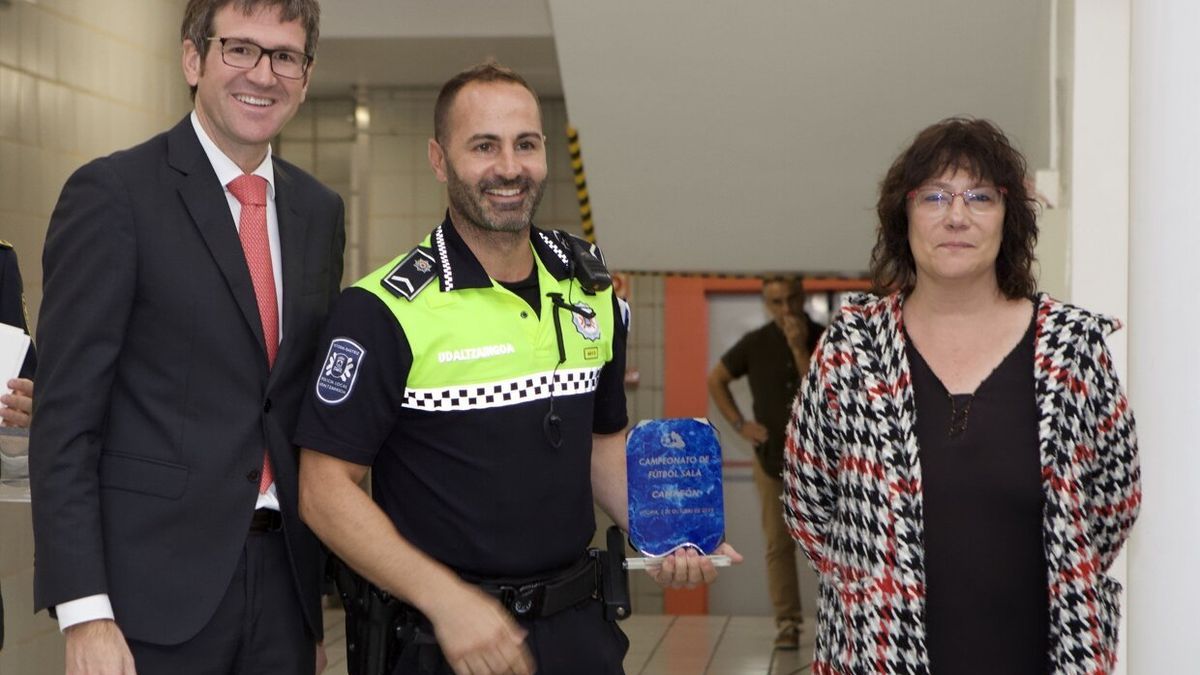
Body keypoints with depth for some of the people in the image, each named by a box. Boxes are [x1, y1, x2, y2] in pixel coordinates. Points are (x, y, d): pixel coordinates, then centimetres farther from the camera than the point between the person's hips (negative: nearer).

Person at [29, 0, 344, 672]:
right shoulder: (112, 193, -7)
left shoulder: (321, 211, 10)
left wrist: (323, 587, 12)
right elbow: (65, 417, -10)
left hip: (287, 575, 5)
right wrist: (84, 613, -16)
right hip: (154, 589, -5)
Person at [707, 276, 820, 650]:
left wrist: (800, 348, -23)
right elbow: (715, 380, 14)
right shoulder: (755, 344, 1)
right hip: (771, 455, 2)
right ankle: (786, 621, 9)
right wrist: (739, 424, 5)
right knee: (778, 543, 3)